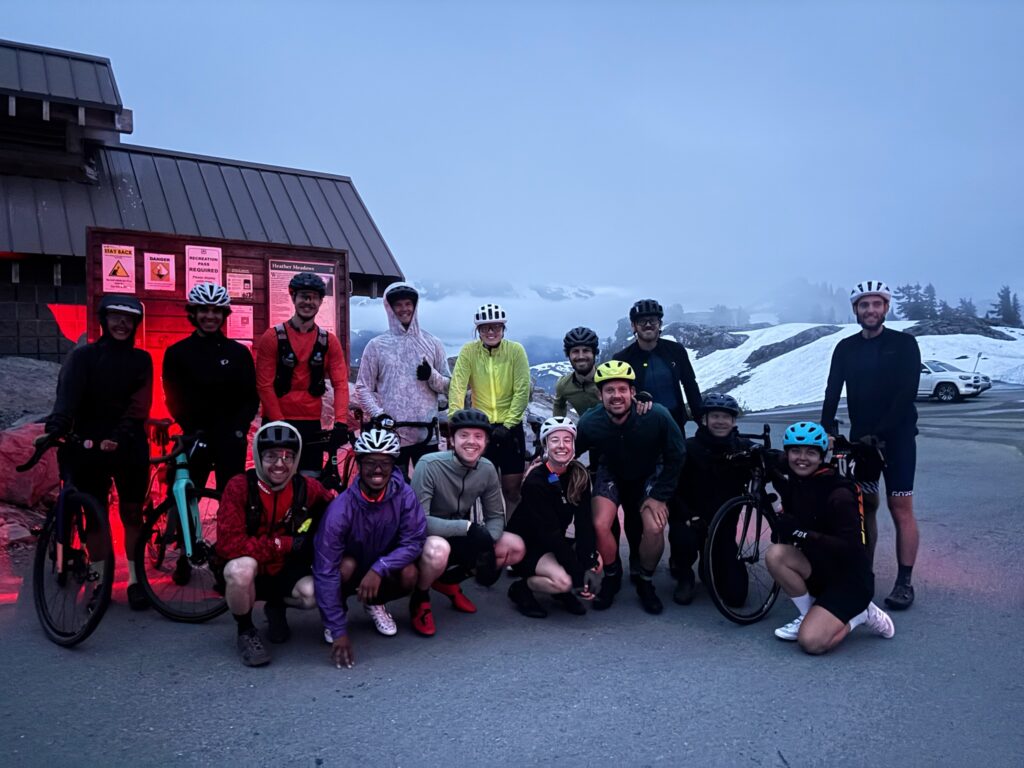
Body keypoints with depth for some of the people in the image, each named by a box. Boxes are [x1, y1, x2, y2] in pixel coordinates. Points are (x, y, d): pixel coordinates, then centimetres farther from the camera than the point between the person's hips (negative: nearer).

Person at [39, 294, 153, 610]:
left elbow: (138, 405, -9)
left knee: (132, 515, 6)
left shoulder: (141, 360, 3)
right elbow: (67, 396, -16)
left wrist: (118, 438, -25)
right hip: (89, 447, 0)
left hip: (130, 447, 1)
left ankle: (135, 580, 15)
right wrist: (54, 429, -35)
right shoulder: (83, 355, 0)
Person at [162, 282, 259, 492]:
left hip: (231, 440, 0)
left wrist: (239, 428, -10)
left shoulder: (239, 352, 5)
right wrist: (193, 430, -10)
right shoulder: (177, 353, 3)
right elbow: (174, 399, 3)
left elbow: (252, 397, 4)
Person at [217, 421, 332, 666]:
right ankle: (245, 632, -5)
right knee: (241, 568, -36)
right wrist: (287, 543, -27)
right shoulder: (239, 487, -19)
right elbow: (228, 544, -26)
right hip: (249, 573, -2)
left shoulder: (308, 488, -11)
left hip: (285, 573, 3)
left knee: (315, 594, -26)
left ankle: (277, 608, 12)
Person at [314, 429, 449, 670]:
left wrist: (379, 569, -37)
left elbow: (414, 541, -20)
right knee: (346, 565, -34)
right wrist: (339, 631, -32)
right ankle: (335, 616, -2)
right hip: (353, 574, -1)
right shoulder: (340, 509, -28)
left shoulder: (403, 495, -22)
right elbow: (326, 572, -29)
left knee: (410, 573, -30)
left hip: (386, 573, 1)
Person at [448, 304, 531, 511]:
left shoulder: (516, 350, -7)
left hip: (510, 427, -1)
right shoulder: (468, 351, -4)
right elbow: (457, 387, -10)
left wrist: (508, 424, -15)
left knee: (512, 488, 3)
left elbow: (522, 391, -10)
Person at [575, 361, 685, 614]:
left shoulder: (657, 416, -31)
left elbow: (676, 457, -16)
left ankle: (645, 582, 6)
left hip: (649, 474, -1)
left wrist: (659, 495, -16)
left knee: (654, 528, -23)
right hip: (612, 473, 1)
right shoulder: (589, 423, -27)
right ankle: (611, 577, 8)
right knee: (601, 524, -22)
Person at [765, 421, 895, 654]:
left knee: (811, 641, -21)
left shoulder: (839, 494, -22)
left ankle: (859, 614, 6)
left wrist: (802, 534, -32)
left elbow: (851, 548, -27)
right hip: (819, 569, 6)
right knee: (775, 554, -23)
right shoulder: (792, 483, -2)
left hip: (850, 579, -6)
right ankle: (807, 615, -2)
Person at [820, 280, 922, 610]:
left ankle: (904, 582, 4)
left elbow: (907, 394, -13)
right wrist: (827, 430, -17)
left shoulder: (904, 344, -4)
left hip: (897, 437, -3)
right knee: (865, 506, 7)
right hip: (860, 437, 3)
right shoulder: (845, 348, 6)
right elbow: (832, 393, -2)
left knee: (900, 508, -3)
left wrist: (879, 433, -20)